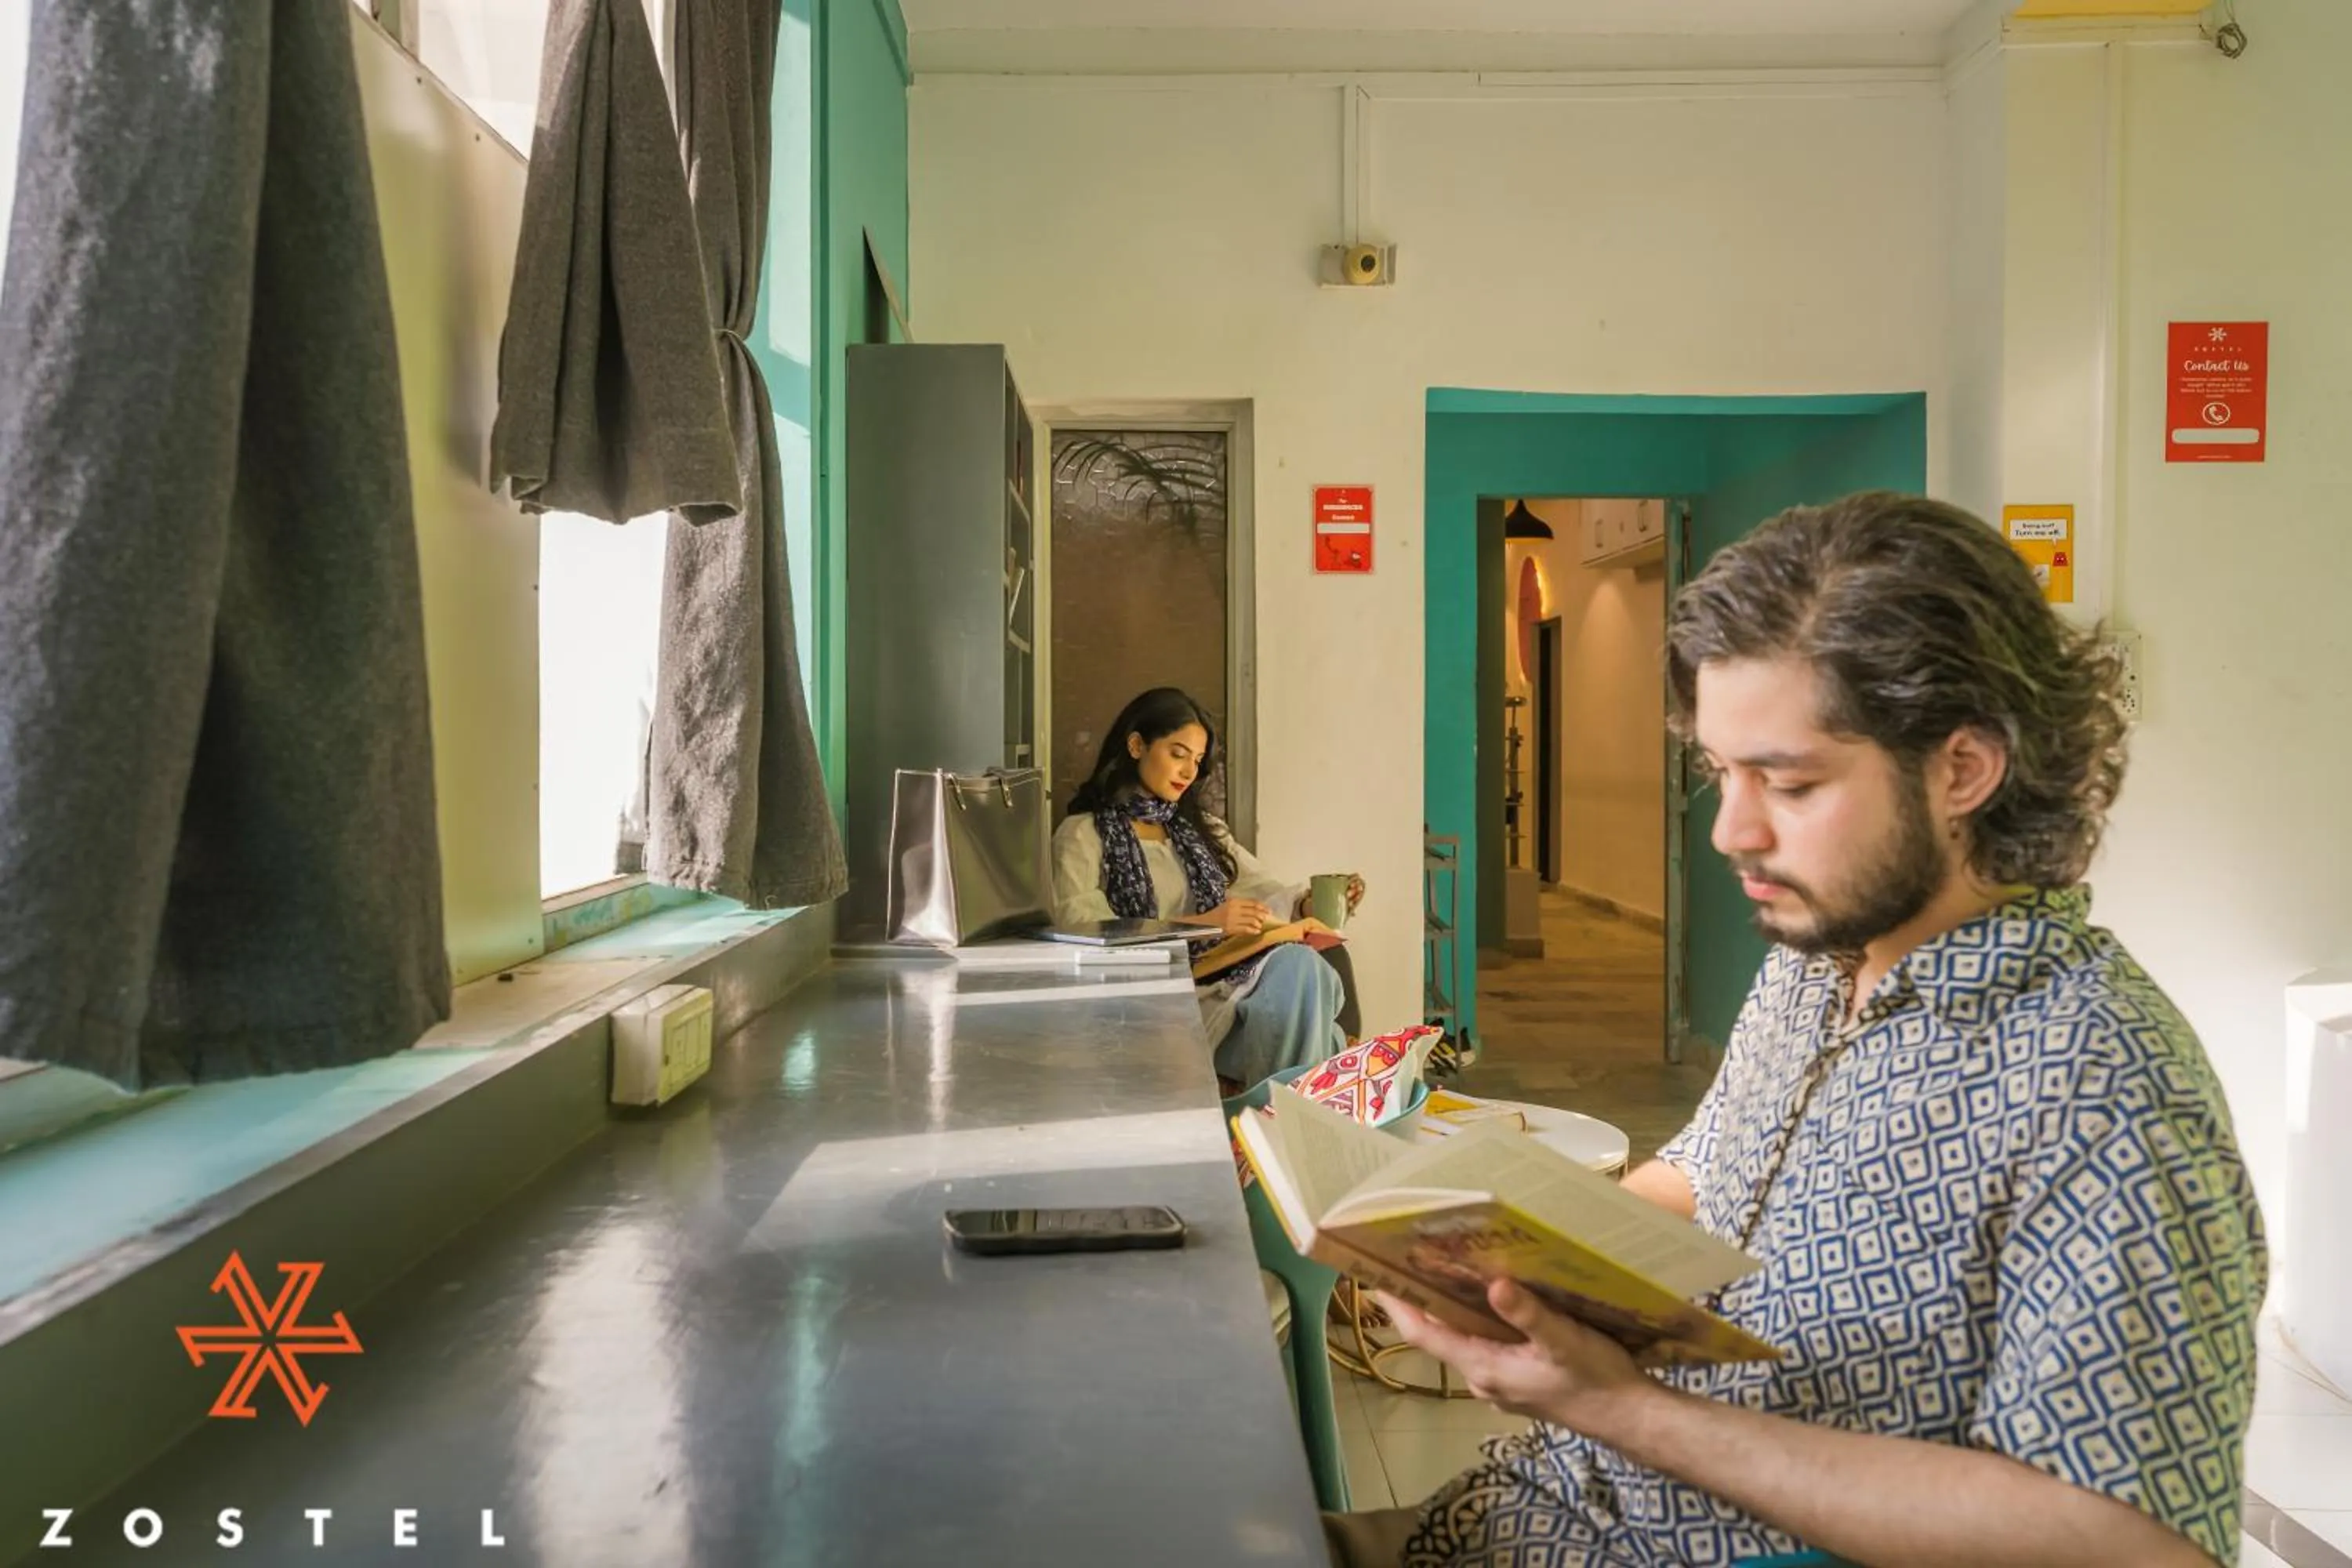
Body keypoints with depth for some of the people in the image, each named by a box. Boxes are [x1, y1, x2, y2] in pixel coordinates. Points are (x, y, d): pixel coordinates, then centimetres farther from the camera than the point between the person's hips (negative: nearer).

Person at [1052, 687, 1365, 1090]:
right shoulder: (1083, 834, 6)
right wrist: (1200, 925, -19)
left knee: (1298, 963, -30)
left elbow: (1261, 889, 15)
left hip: (1229, 984, 6)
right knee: (1296, 969, -32)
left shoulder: (1202, 829, 27)